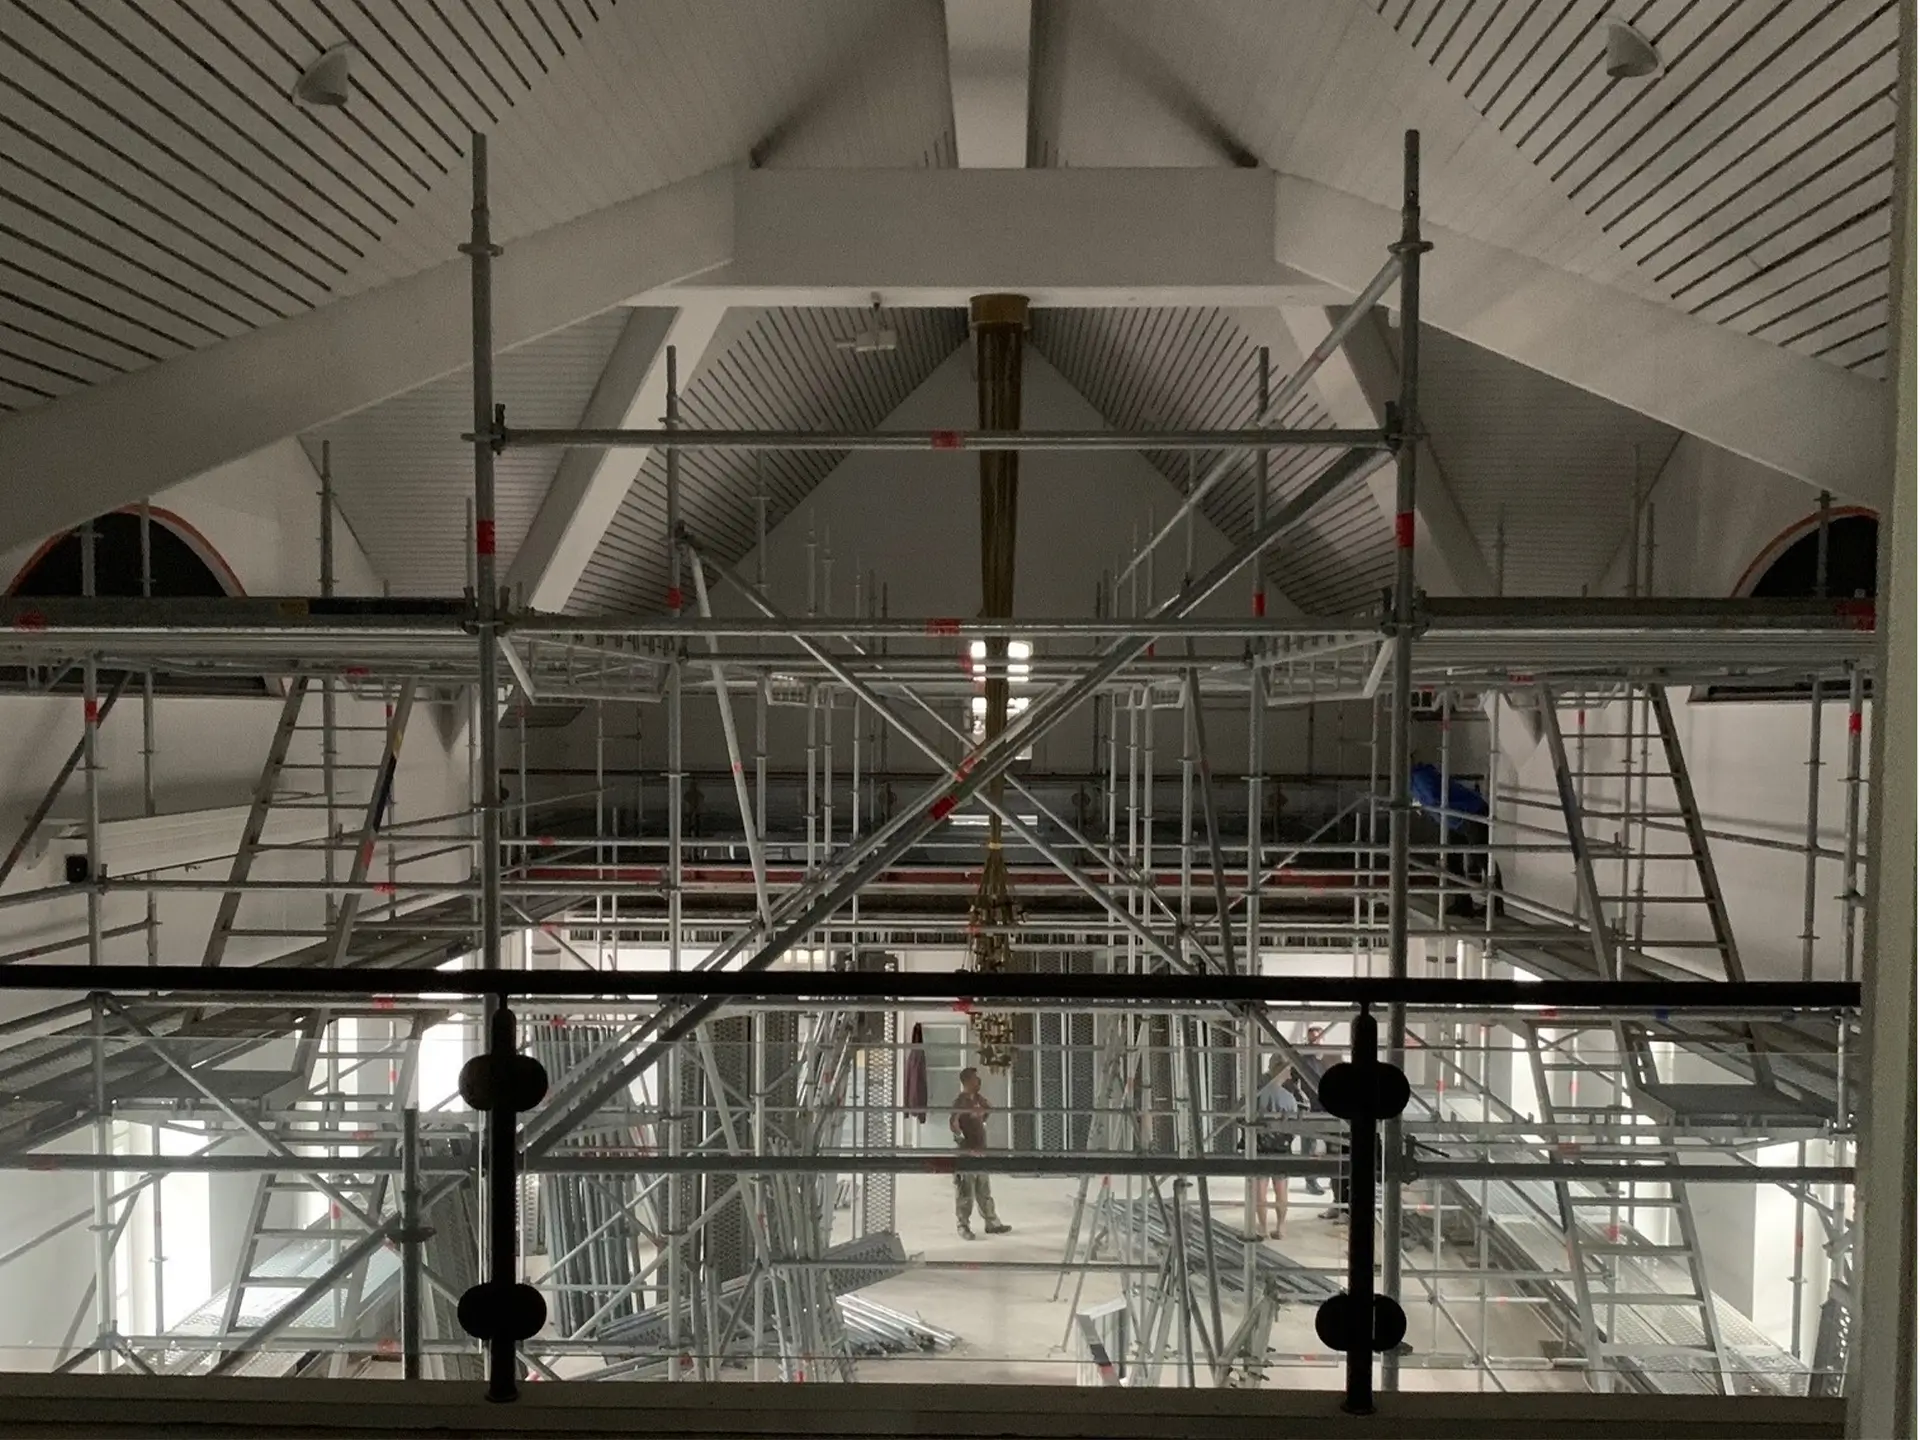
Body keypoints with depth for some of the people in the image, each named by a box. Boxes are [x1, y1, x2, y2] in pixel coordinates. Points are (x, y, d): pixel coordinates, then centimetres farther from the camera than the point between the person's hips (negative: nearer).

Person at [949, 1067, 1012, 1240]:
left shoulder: (978, 1099, 11)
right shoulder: (960, 1100, -15)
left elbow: (989, 1110, 32)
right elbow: (952, 1123, -25)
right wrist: (961, 1140, -24)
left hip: (980, 1150, 8)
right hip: (965, 1152, -8)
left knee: (984, 1191, 15)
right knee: (965, 1192, -1)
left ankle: (992, 1223, 22)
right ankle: (964, 1226, 8)